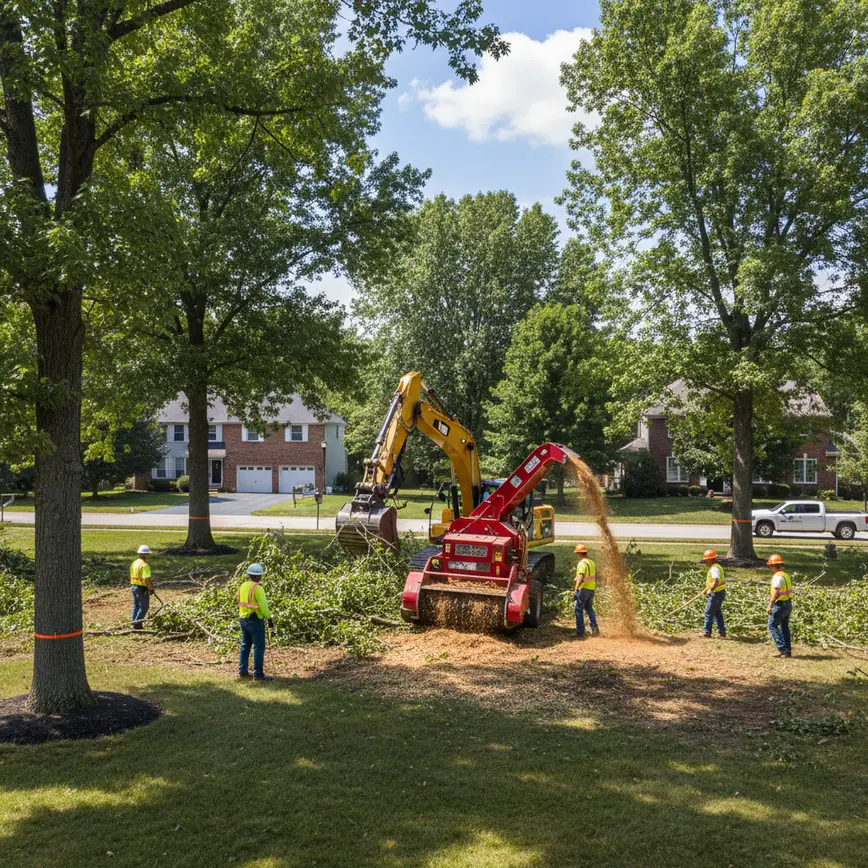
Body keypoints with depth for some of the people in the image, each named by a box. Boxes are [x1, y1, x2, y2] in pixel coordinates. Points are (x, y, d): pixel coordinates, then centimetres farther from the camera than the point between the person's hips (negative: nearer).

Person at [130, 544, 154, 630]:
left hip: (134, 587, 9)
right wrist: (151, 588, -12)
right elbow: (146, 580, -25)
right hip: (142, 589, -9)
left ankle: (134, 623, 20)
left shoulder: (134, 563, 9)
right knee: (144, 607, 1)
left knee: (136, 606, 17)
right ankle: (137, 623, -2)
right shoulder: (145, 565, -20)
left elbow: (132, 576, 15)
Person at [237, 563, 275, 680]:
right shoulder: (257, 588, -18)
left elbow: (237, 598, 18)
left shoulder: (243, 586, 5)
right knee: (259, 647, -3)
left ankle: (243, 671, 22)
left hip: (243, 619, 8)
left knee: (245, 646, 17)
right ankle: (258, 674, -2)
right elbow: (263, 605, -20)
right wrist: (269, 618, -15)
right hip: (255, 620, -8)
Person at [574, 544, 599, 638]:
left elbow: (581, 576, -29)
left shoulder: (582, 563, -14)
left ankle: (580, 632, 1)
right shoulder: (592, 562, 13)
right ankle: (594, 628, 9)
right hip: (592, 588, 8)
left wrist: (576, 587, -38)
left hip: (583, 588, -8)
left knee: (579, 610, 0)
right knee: (589, 608, 18)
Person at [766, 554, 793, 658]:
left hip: (780, 605, -10)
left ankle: (783, 649, -9)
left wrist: (770, 605, -23)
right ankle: (788, 651, 18)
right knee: (784, 627, 15)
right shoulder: (786, 575, 12)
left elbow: (776, 592, -24)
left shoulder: (777, 577, -18)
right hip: (788, 604, 10)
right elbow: (788, 591, 16)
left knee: (772, 626, -3)